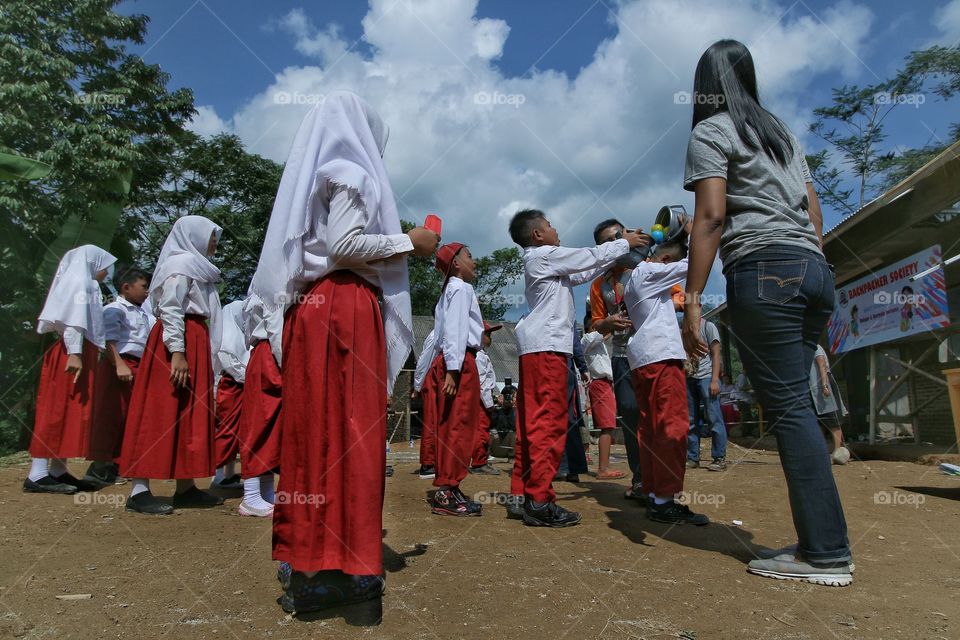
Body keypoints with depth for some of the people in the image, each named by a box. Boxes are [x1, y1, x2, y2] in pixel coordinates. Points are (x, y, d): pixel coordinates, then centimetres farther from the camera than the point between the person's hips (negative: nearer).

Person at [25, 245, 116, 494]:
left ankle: (58, 471, 9)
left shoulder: (86, 284, 22)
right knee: (58, 410, -11)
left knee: (68, 411, 7)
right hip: (73, 353, -10)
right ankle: (37, 474, -11)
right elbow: (74, 320, -16)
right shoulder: (80, 281, -4)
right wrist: (74, 352, -24)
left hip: (80, 353, 10)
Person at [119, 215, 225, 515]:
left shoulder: (195, 266, 22)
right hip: (181, 341, -10)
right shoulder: (181, 263, -5)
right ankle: (139, 490, -7)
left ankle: (185, 487, 12)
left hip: (195, 341, 10)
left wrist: (204, 357, 14)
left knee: (190, 414, 8)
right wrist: (177, 352, -24)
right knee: (162, 414, -10)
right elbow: (170, 310, -15)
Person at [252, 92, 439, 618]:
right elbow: (344, 244, -14)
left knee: (314, 428, 6)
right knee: (349, 431, -8)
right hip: (346, 309, -8)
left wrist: (397, 244, 25)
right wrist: (408, 242, -3)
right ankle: (343, 570, -3)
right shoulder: (349, 171, -1)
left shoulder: (316, 176, 24)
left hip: (312, 308, 8)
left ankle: (305, 564, 11)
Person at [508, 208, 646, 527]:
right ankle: (539, 501, -11)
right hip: (547, 345, -10)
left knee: (533, 421, 8)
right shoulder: (545, 255, -3)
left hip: (535, 347, 10)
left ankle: (520, 495, 10)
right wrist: (625, 243, 16)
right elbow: (592, 256, 1)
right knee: (549, 421, -11)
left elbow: (581, 274, 28)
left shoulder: (540, 261, 26)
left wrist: (617, 254, 29)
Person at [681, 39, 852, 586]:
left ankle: (827, 553, -3)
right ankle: (821, 542, 12)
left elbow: (712, 217, -10)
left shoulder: (710, 132, 3)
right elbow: (815, 215, 21)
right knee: (794, 402, 9)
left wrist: (692, 300, -12)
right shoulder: (783, 132, 26)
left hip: (763, 270, -8)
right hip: (813, 268, 8)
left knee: (788, 406, -7)